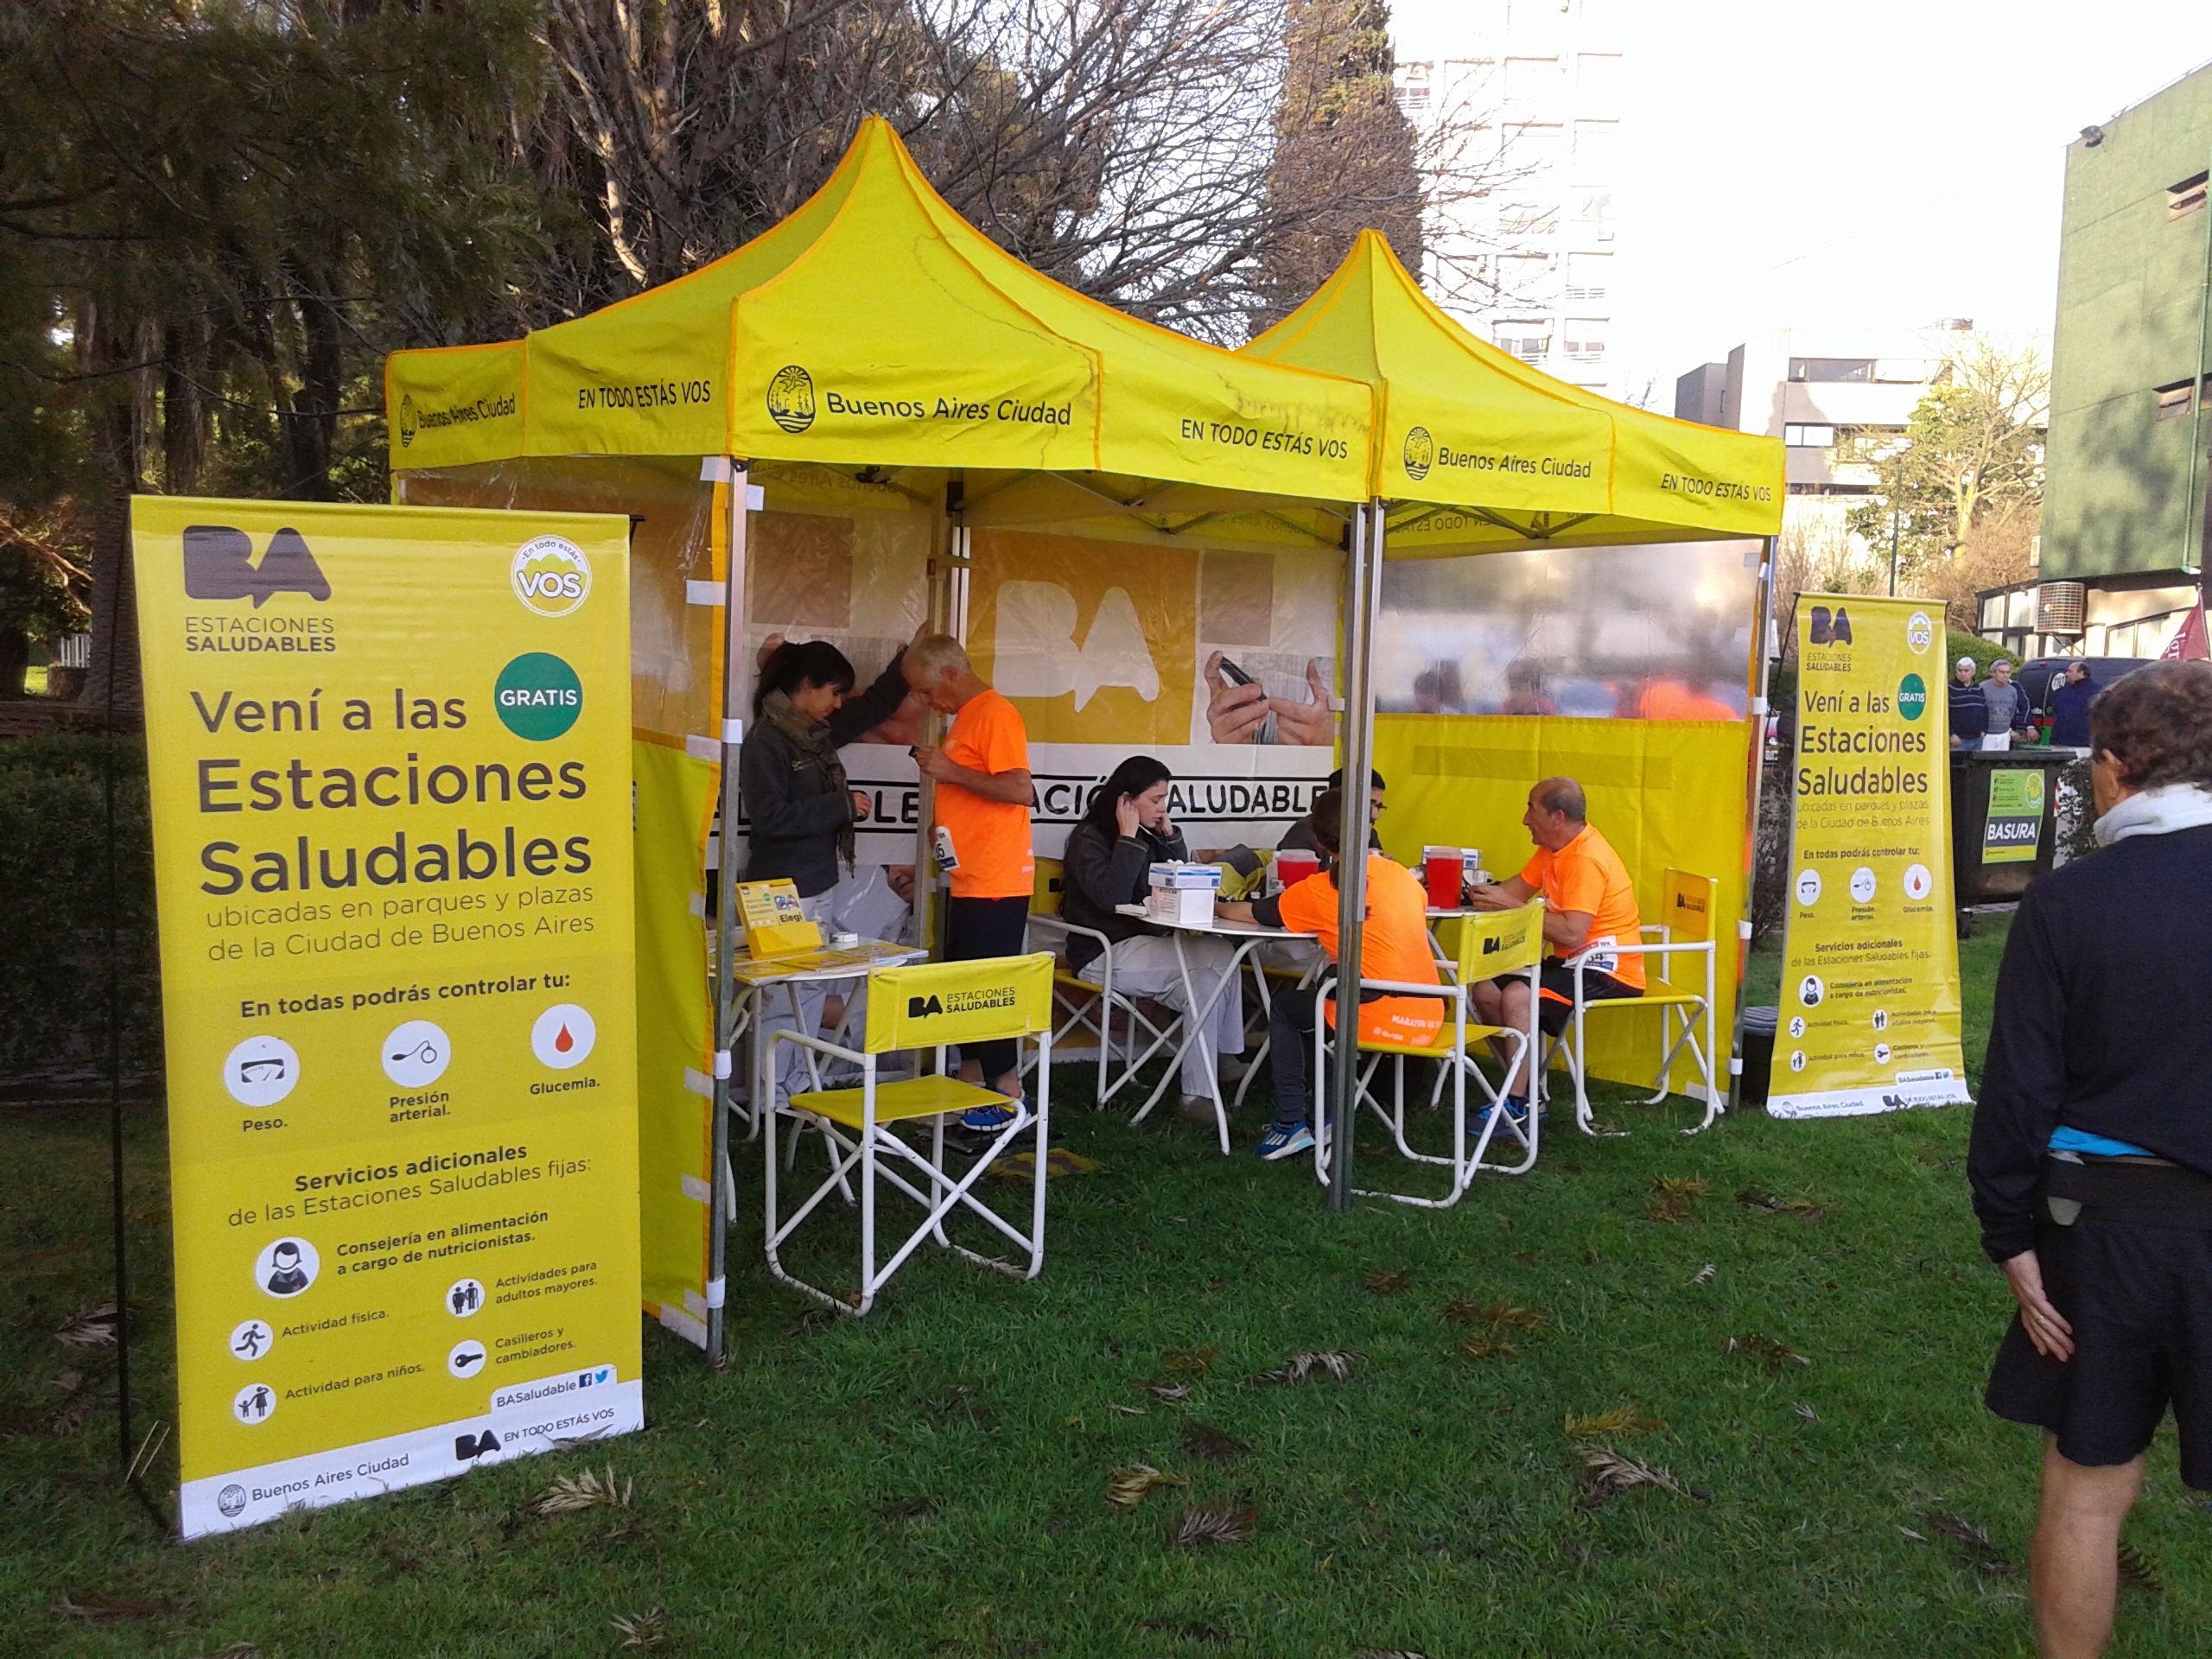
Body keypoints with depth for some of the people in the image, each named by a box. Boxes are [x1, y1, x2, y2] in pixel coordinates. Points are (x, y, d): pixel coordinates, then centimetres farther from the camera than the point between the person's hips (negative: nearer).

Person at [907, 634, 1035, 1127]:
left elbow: (1019, 790, -23)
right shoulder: (966, 719, 18)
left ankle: (1009, 1095, 2)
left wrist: (951, 771, -19)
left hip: (996, 883, -10)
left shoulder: (996, 715, -13)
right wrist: (946, 826, 13)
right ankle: (971, 1085, 26)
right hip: (969, 879, 10)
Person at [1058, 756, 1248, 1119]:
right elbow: (1111, 898, -24)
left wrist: (1170, 835, 4)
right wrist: (1128, 839, -19)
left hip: (1142, 945, 8)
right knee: (1220, 956, -22)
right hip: (1104, 955, -8)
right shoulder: (1089, 838, -9)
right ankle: (1226, 1058, -12)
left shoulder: (1147, 837, 12)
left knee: (1205, 981, -19)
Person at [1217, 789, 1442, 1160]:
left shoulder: (1318, 891, -4)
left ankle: (1292, 1123, 15)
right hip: (1428, 1019, 6)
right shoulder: (1401, 874, 9)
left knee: (1283, 1007, 21)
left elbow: (1248, 914, 7)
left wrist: (1213, 907, 28)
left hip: (1380, 1019, -6)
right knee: (1314, 993, 31)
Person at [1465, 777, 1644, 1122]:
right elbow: (1519, 888, 10)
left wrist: (1510, 906, -24)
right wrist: (1486, 894, -11)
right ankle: (1525, 1091, 8)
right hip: (1575, 962, 10)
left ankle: (1516, 1107, -21)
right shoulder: (1555, 847, 9)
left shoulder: (1587, 859, -22)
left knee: (1516, 997, -29)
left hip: (1608, 969, -10)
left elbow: (1571, 934, -30)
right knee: (1485, 992, 2)